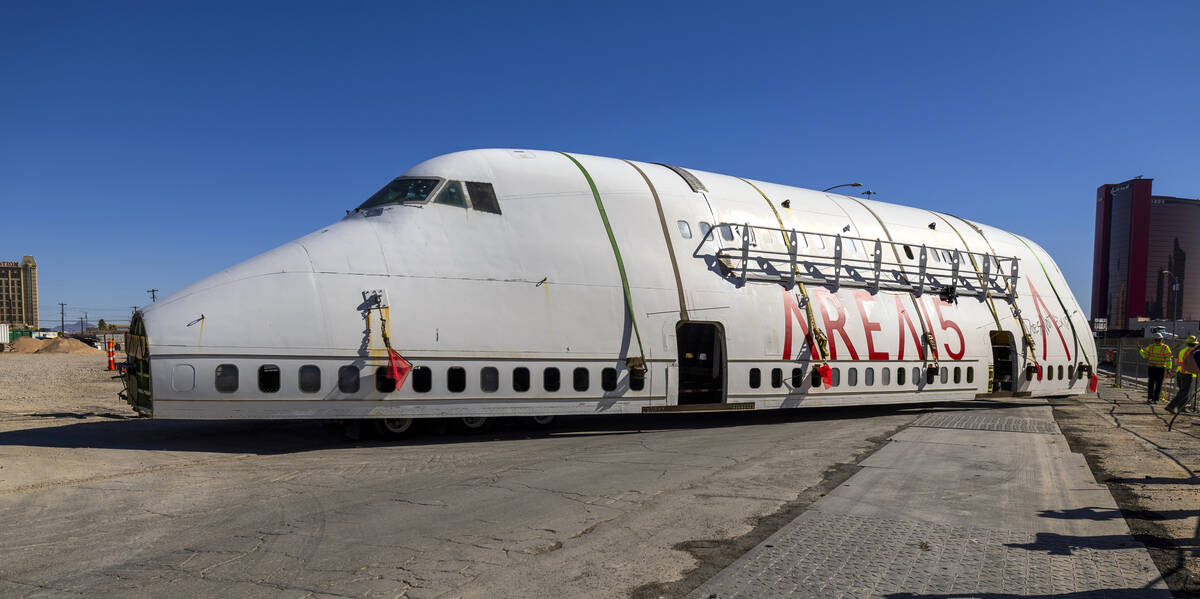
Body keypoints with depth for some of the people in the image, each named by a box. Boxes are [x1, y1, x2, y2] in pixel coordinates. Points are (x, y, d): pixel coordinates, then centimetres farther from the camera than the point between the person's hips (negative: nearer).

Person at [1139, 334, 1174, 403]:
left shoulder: (1165, 347, -2)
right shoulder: (1151, 347, 7)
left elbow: (1168, 359, -2)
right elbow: (1144, 355, 8)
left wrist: (1168, 368, -7)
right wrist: (1140, 350, -8)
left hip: (1161, 368, -2)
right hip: (1151, 367, 2)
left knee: (1158, 384, 2)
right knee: (1151, 383, -3)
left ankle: (1156, 399, 6)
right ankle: (1150, 398, -6)